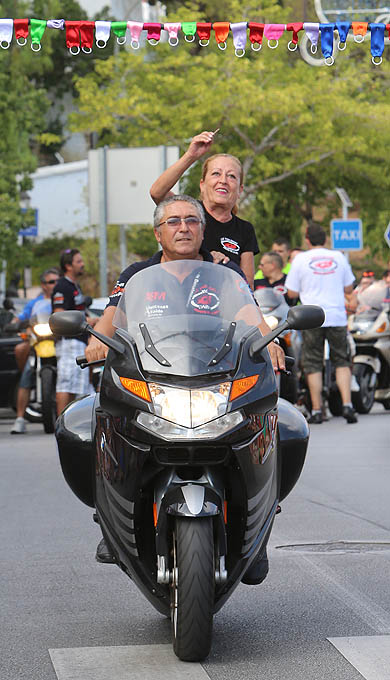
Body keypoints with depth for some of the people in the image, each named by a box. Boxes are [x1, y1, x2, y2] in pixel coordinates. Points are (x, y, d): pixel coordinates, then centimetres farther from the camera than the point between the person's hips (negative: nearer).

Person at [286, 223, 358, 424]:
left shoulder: (301, 259, -1)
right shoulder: (338, 257, 5)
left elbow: (292, 293, 1)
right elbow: (348, 289, 12)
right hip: (337, 317, 2)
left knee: (313, 364, 5)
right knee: (341, 361, 10)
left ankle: (316, 410, 4)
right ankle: (347, 404, -5)